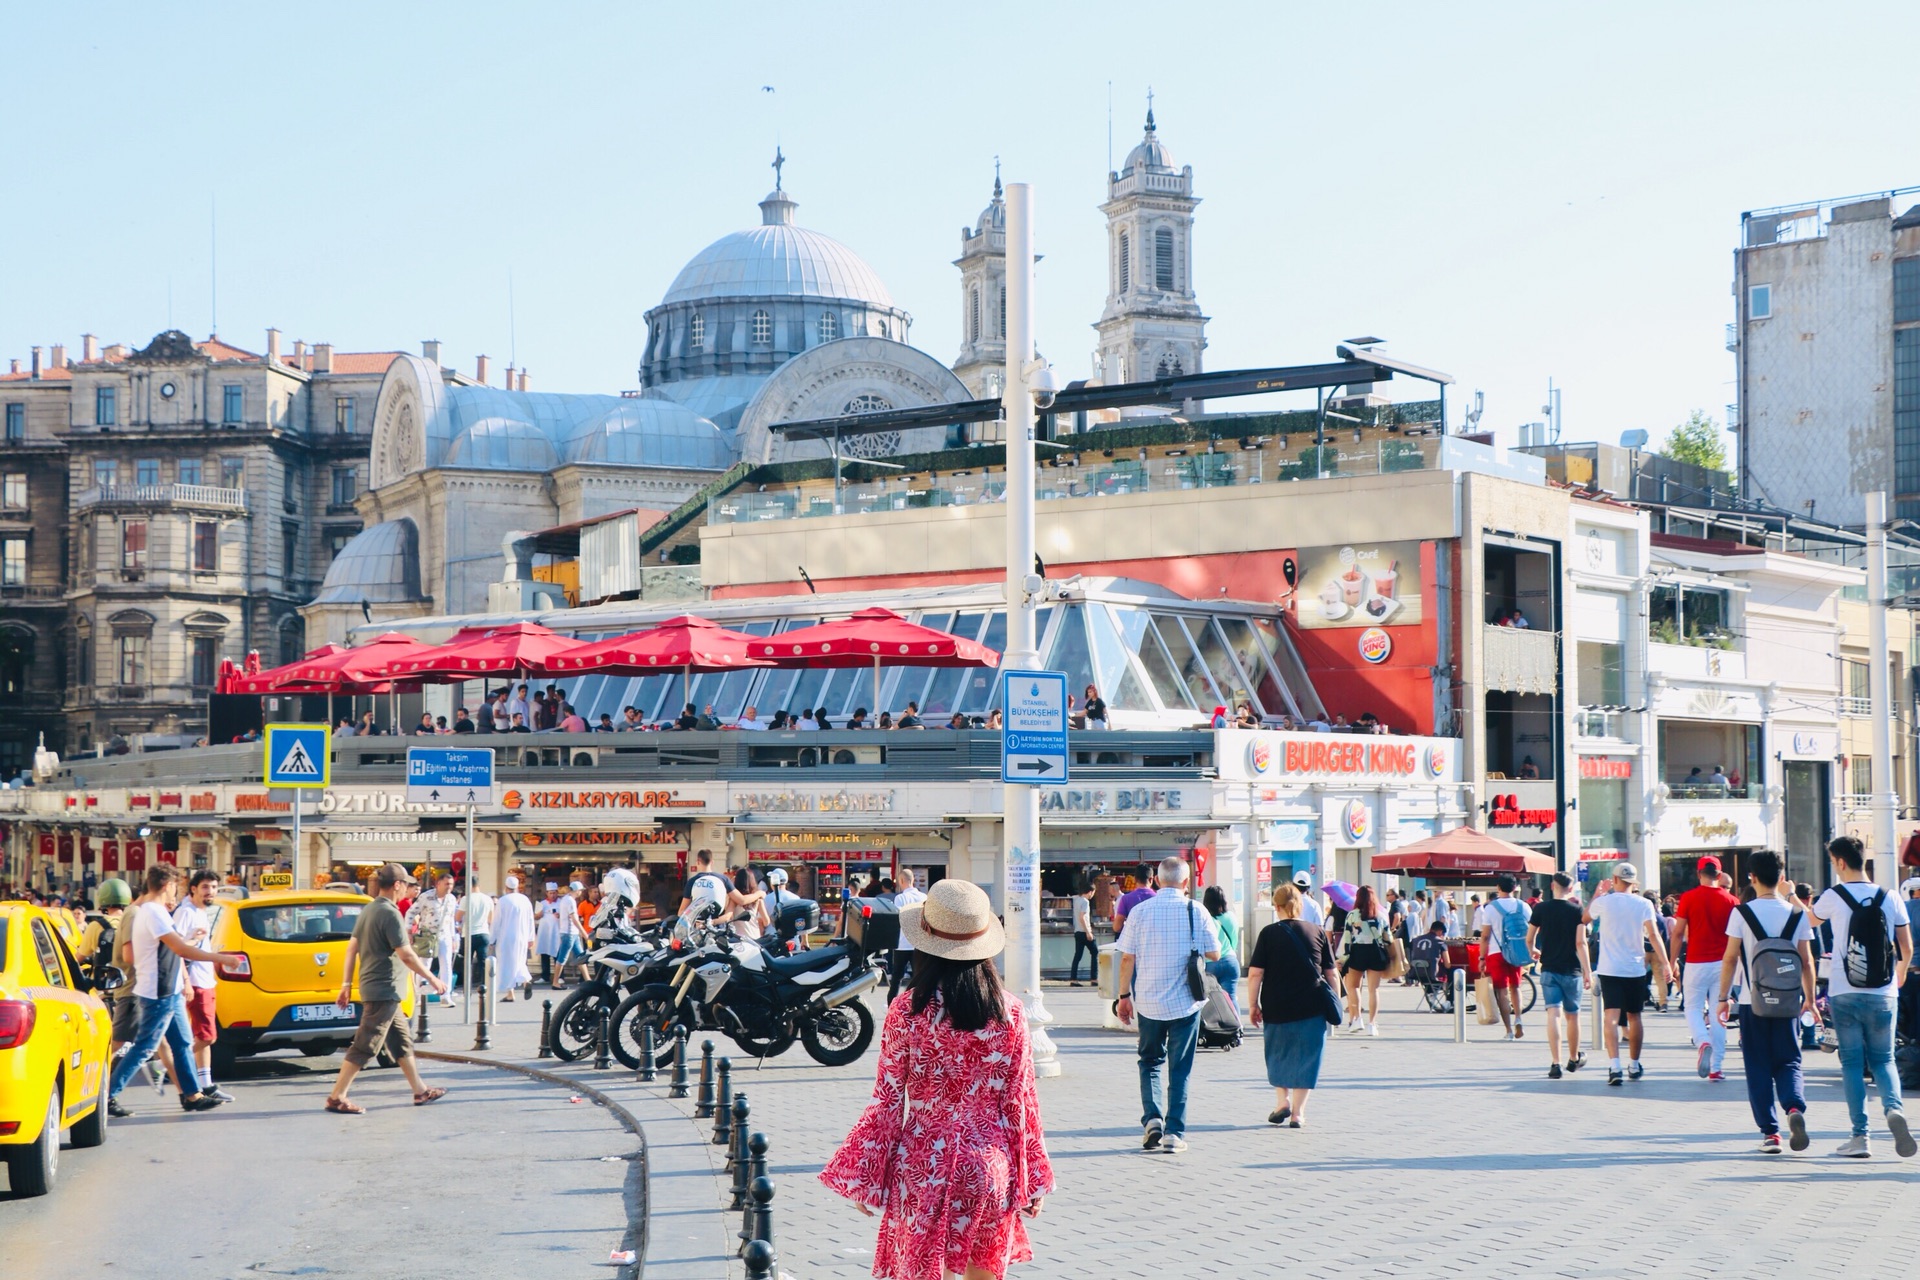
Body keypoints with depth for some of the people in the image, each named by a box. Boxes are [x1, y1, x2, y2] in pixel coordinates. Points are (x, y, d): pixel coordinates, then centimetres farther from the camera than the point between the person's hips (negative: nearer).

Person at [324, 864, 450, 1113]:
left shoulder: (368, 911, 10)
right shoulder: (390, 914, -17)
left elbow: (352, 948, 12)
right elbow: (406, 955, -19)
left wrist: (346, 984, 14)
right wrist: (432, 980, -10)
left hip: (373, 987, 10)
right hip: (385, 990, -10)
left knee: (402, 1041, 17)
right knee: (365, 1046, -7)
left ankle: (421, 1091, 25)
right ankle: (336, 1097, -7)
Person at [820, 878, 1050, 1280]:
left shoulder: (907, 1010, -9)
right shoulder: (1009, 1012, -4)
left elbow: (888, 1101, -5)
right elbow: (1021, 1100, 0)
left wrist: (866, 1179, 4)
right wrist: (1034, 1179, 10)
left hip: (923, 1168, -2)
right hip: (989, 1168, 2)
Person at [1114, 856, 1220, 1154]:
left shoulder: (1139, 912, -4)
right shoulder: (1196, 912, -5)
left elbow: (1127, 958, -2)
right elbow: (1214, 954, 2)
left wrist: (1124, 996, 8)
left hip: (1149, 1002, 1)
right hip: (1185, 1001, -1)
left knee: (1150, 1061, 16)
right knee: (1180, 1068, 7)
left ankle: (1151, 1117, -2)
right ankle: (1174, 1132, 4)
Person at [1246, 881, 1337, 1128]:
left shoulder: (1269, 934, -1)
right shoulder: (1318, 933, 4)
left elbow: (1254, 973, -6)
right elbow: (1330, 973, 7)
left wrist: (1253, 1005, 2)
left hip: (1276, 1008, -1)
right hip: (1312, 1009, 1)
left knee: (1277, 1055, 19)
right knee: (1305, 1057, 6)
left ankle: (1282, 1101, 13)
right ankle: (1298, 1112, 5)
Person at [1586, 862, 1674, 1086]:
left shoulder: (1603, 902, -2)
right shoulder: (1644, 904, -2)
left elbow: (1585, 919, 17)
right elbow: (1653, 934, -12)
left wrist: (1598, 893, 27)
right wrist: (1665, 963, -13)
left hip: (1610, 969, -2)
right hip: (1635, 969, 2)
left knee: (1612, 1017, -9)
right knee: (1634, 1017, 16)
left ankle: (1614, 1066, -25)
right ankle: (1634, 1065, 27)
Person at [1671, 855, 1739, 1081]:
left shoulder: (1689, 898, -4)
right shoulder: (1731, 901, 1)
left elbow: (1677, 933, -4)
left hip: (1696, 963, -2)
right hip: (1722, 964, 2)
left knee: (1693, 1008, 8)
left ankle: (1703, 1042, -22)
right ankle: (1717, 1067, 7)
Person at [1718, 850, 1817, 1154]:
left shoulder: (1742, 912, -5)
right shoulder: (1797, 914, 1)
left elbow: (1730, 958, -4)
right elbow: (1806, 961, 3)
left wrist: (1724, 998, 3)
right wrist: (1810, 999, 13)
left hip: (1752, 1001, -2)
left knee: (1759, 1067, 6)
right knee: (1788, 1061, 9)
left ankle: (1770, 1132, 3)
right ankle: (1795, 1108, -19)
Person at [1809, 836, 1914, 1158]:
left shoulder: (1834, 897, -4)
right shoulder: (1890, 899, 0)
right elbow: (1907, 947, 4)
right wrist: (1901, 972, 27)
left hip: (1844, 994, -2)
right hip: (1883, 995, 2)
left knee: (1852, 1062, 5)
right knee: (1883, 1059, 12)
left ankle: (1860, 1136, 2)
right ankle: (1894, 1108, -17)